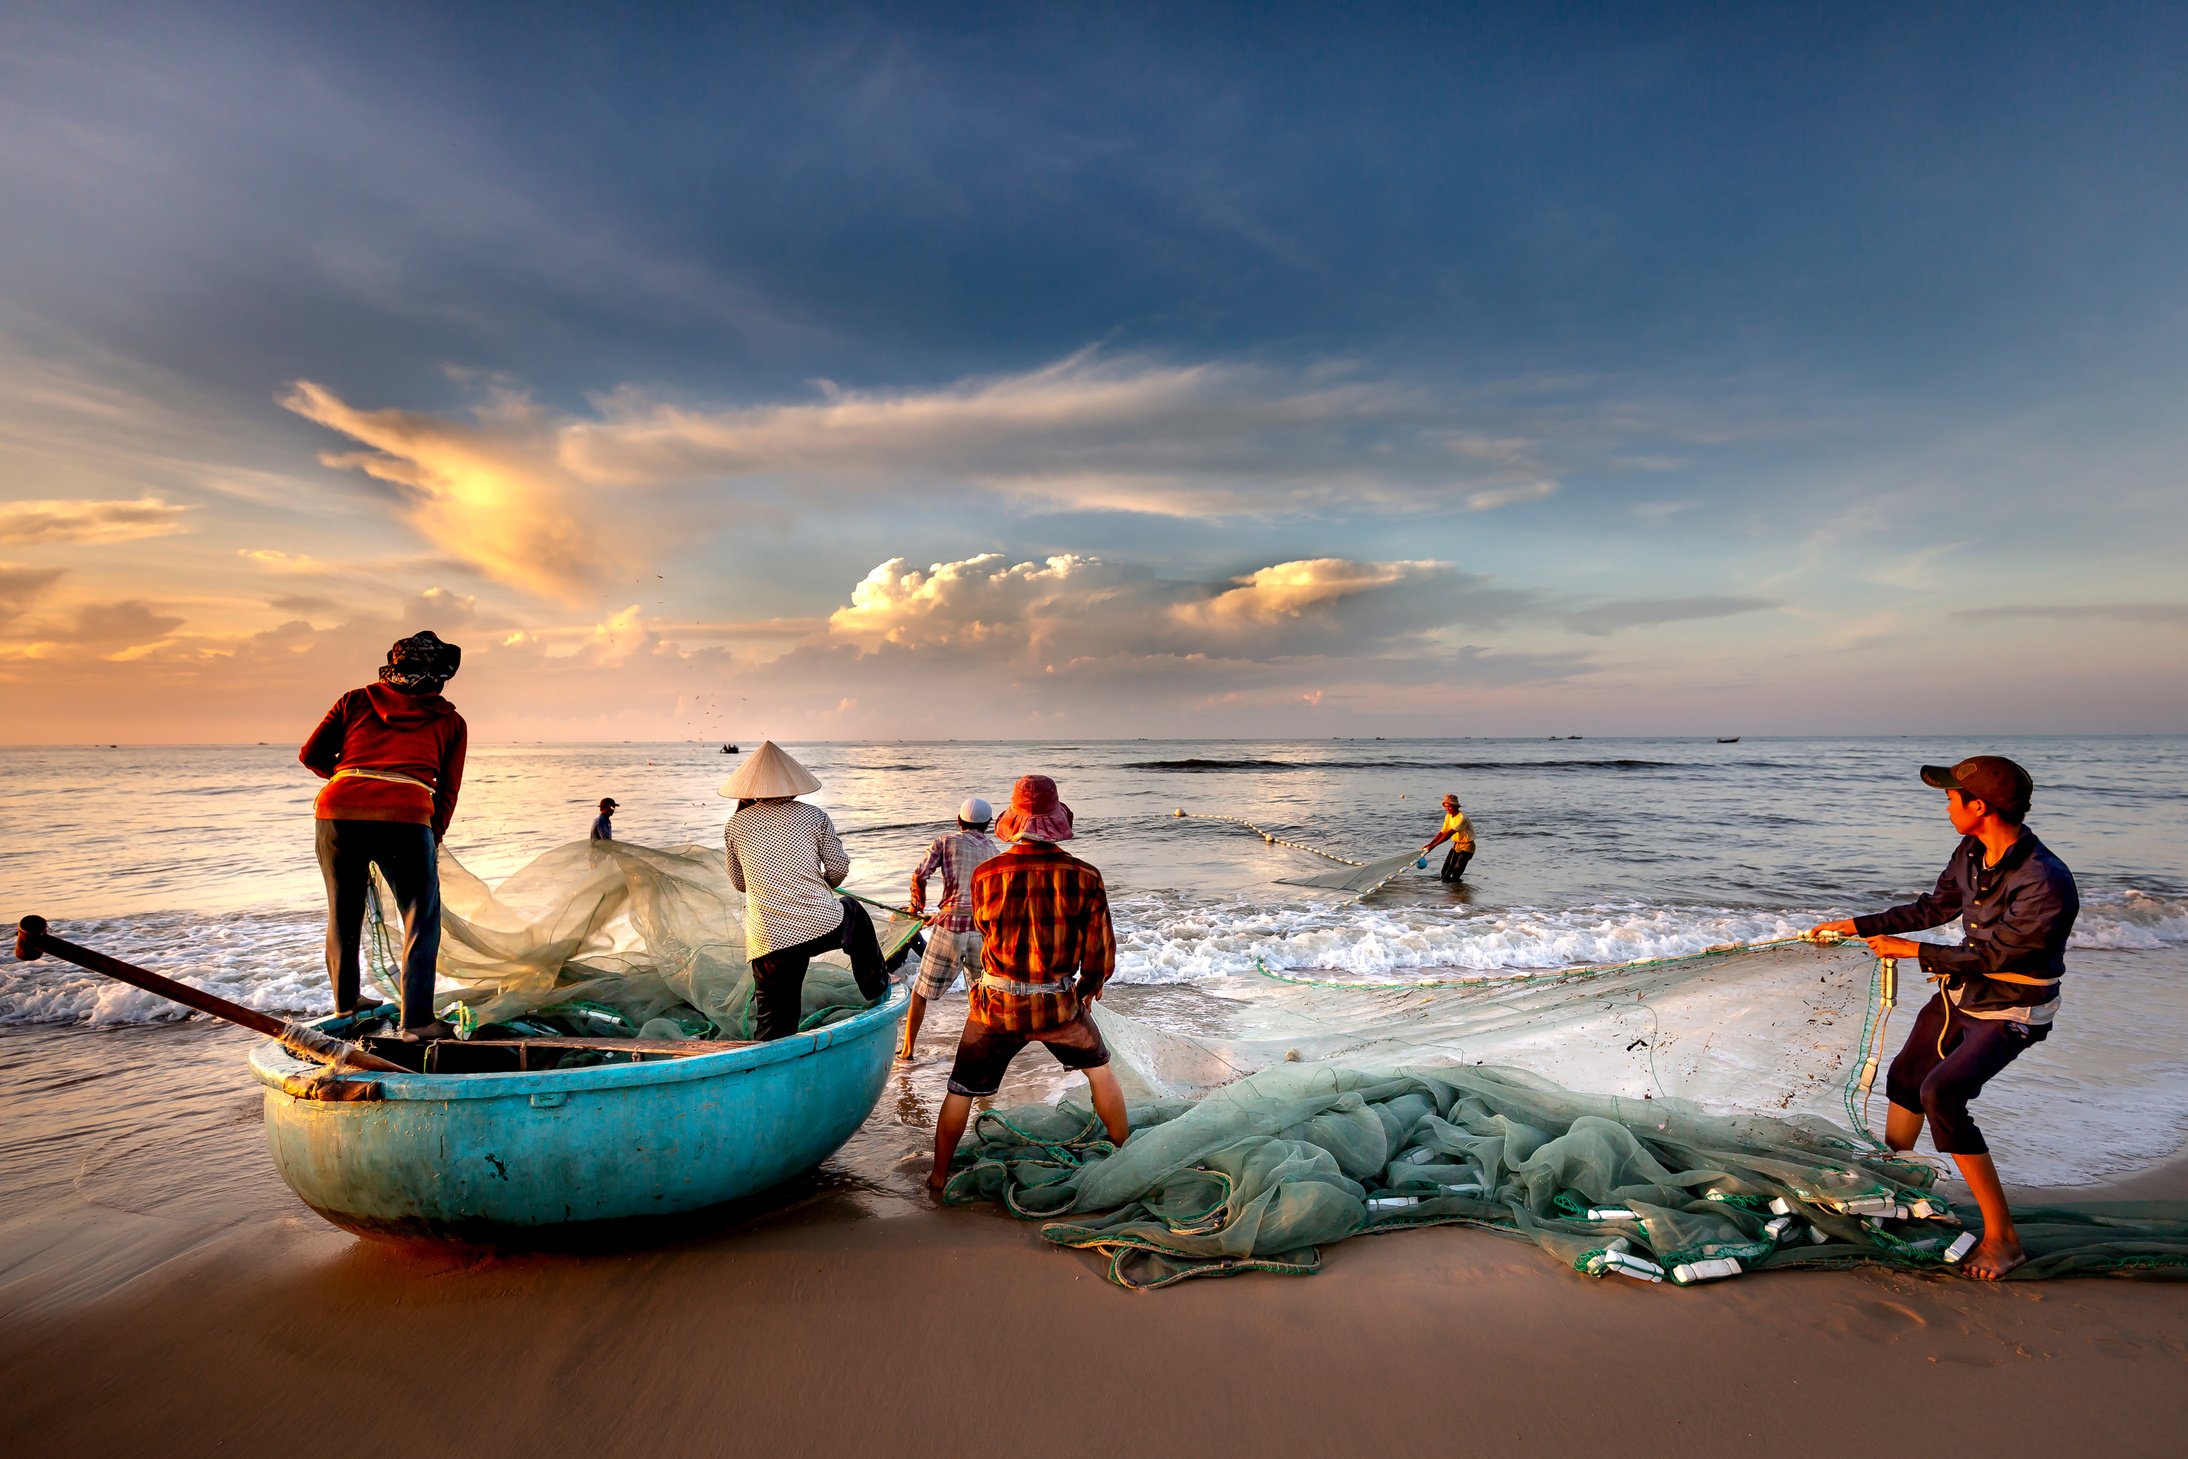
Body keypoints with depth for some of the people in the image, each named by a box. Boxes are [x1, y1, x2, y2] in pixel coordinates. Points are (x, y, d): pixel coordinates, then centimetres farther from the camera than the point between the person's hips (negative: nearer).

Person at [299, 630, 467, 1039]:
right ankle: (417, 1021, 5)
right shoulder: (449, 721, 16)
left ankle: (345, 1003, 38)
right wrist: (433, 839, 26)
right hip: (404, 817, -3)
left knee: (343, 913, 21)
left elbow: (311, 756, 18)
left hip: (337, 809, 3)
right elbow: (447, 792, 14)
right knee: (422, 919, 9)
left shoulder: (357, 699, 20)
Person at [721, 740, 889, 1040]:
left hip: (768, 942, 0)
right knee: (855, 914, 34)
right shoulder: (815, 816, 3)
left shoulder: (735, 824, 6)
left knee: (776, 1027, 10)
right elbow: (839, 869, 4)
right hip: (824, 926, 0)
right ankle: (877, 987, 43)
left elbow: (739, 883, 17)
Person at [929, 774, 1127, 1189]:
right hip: (1058, 1004, 0)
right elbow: (1101, 950, -5)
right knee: (1099, 1069, 26)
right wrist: (1089, 986, 15)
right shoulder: (1085, 877, -14)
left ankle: (939, 1176, 31)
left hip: (996, 1003, 0)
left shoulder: (985, 874, -13)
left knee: (961, 1090, 19)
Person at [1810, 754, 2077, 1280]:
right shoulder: (1972, 853, -7)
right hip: (1960, 993, 8)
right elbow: (1935, 908, 9)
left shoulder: (2046, 884, -32)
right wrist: (1858, 925, 12)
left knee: (1941, 1093, -25)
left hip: (2010, 1012, -8)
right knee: (1904, 1078, 19)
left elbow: (1991, 955, -25)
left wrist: (1910, 950, -16)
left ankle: (2001, 1237, -12)